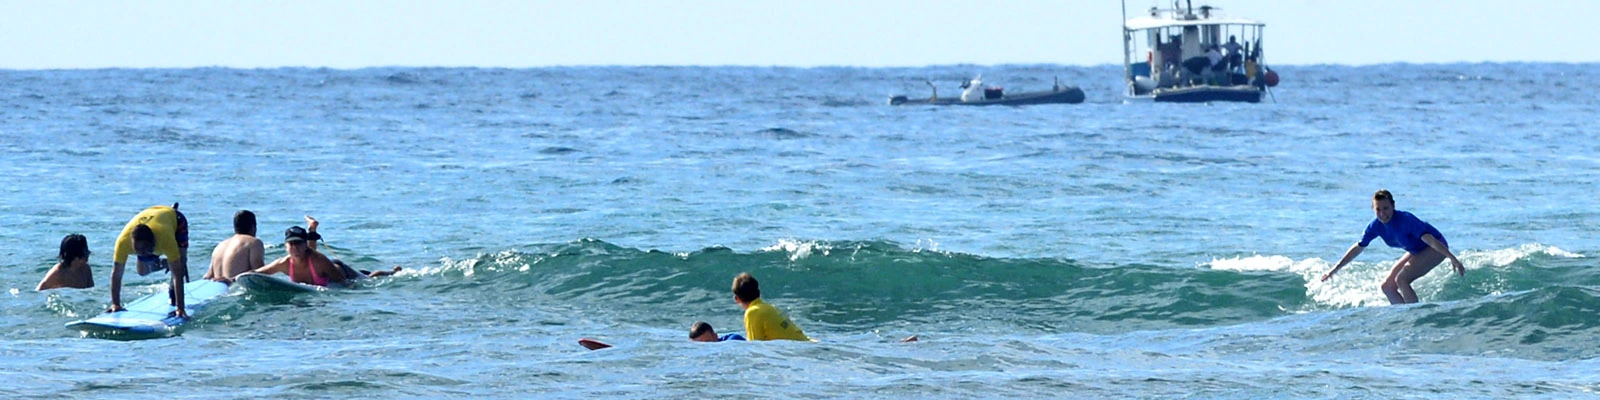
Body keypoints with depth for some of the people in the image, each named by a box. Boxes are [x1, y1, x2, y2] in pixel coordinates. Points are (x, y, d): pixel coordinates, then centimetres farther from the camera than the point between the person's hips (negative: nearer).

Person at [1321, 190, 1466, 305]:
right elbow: (1358, 248, 2)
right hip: (1416, 252, 8)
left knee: (1401, 279, -25)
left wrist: (1453, 259, -45)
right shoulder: (1376, 226, -11)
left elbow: (1429, 239, -37)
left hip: (1436, 248, -8)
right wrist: (1335, 269, 5)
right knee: (1387, 287, 2)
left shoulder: (1405, 221, -32)